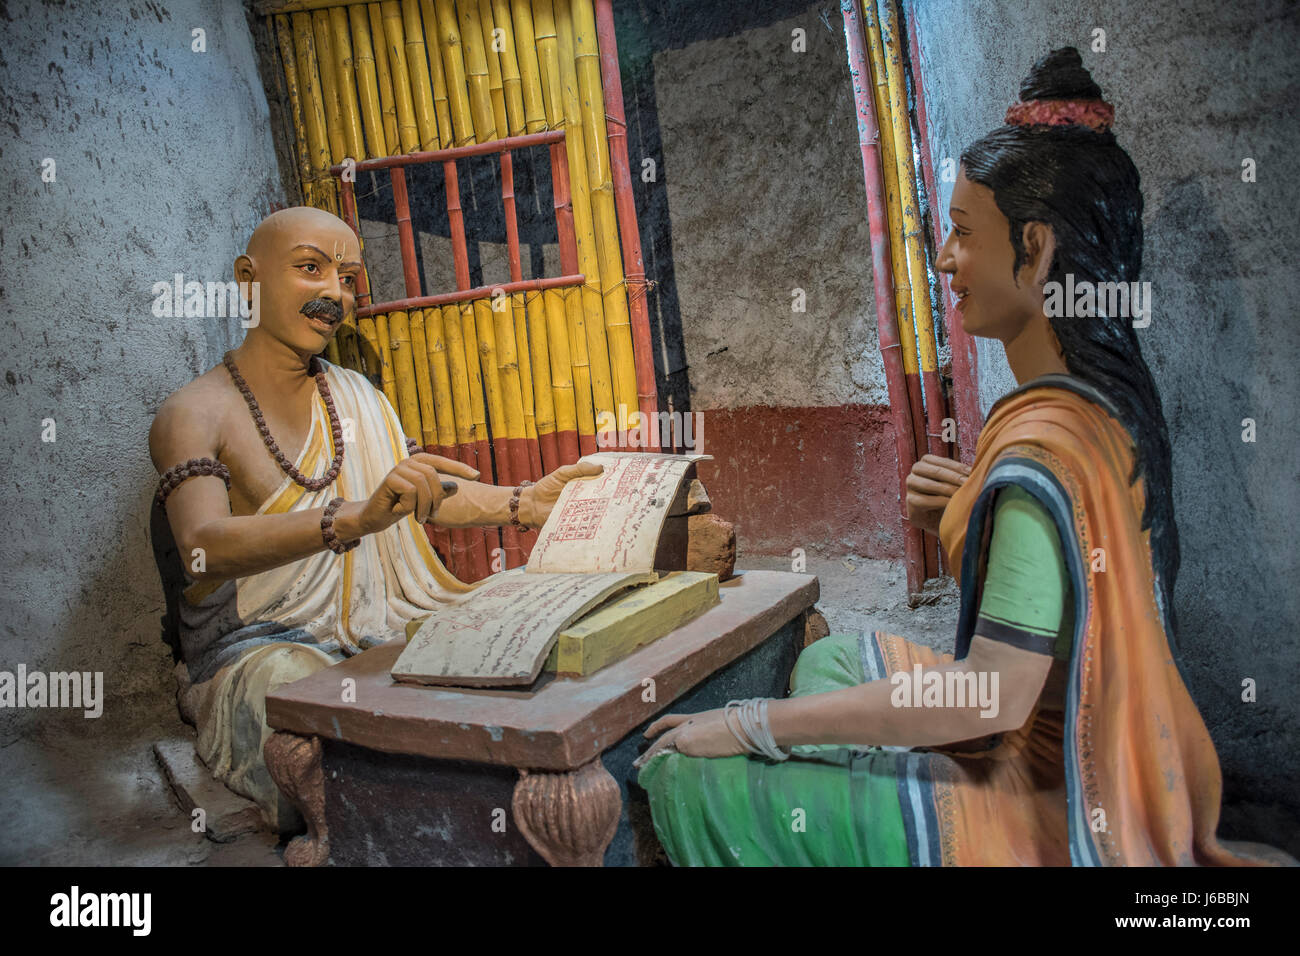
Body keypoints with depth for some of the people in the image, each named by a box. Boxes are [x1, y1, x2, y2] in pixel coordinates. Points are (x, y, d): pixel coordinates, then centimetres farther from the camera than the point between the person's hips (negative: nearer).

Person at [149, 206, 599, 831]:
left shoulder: (356, 397, 13)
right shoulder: (194, 415, -9)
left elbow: (425, 493, 15)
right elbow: (203, 545, -27)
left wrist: (523, 502, -3)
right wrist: (357, 518, -43)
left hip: (370, 632, 6)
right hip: (255, 648, -6)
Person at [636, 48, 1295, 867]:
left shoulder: (1040, 451, -28)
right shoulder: (1109, 397, 1)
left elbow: (992, 699, -28)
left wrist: (752, 724, -22)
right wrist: (968, 518, -3)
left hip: (1055, 810, -10)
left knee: (691, 776, -13)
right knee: (829, 659, 27)